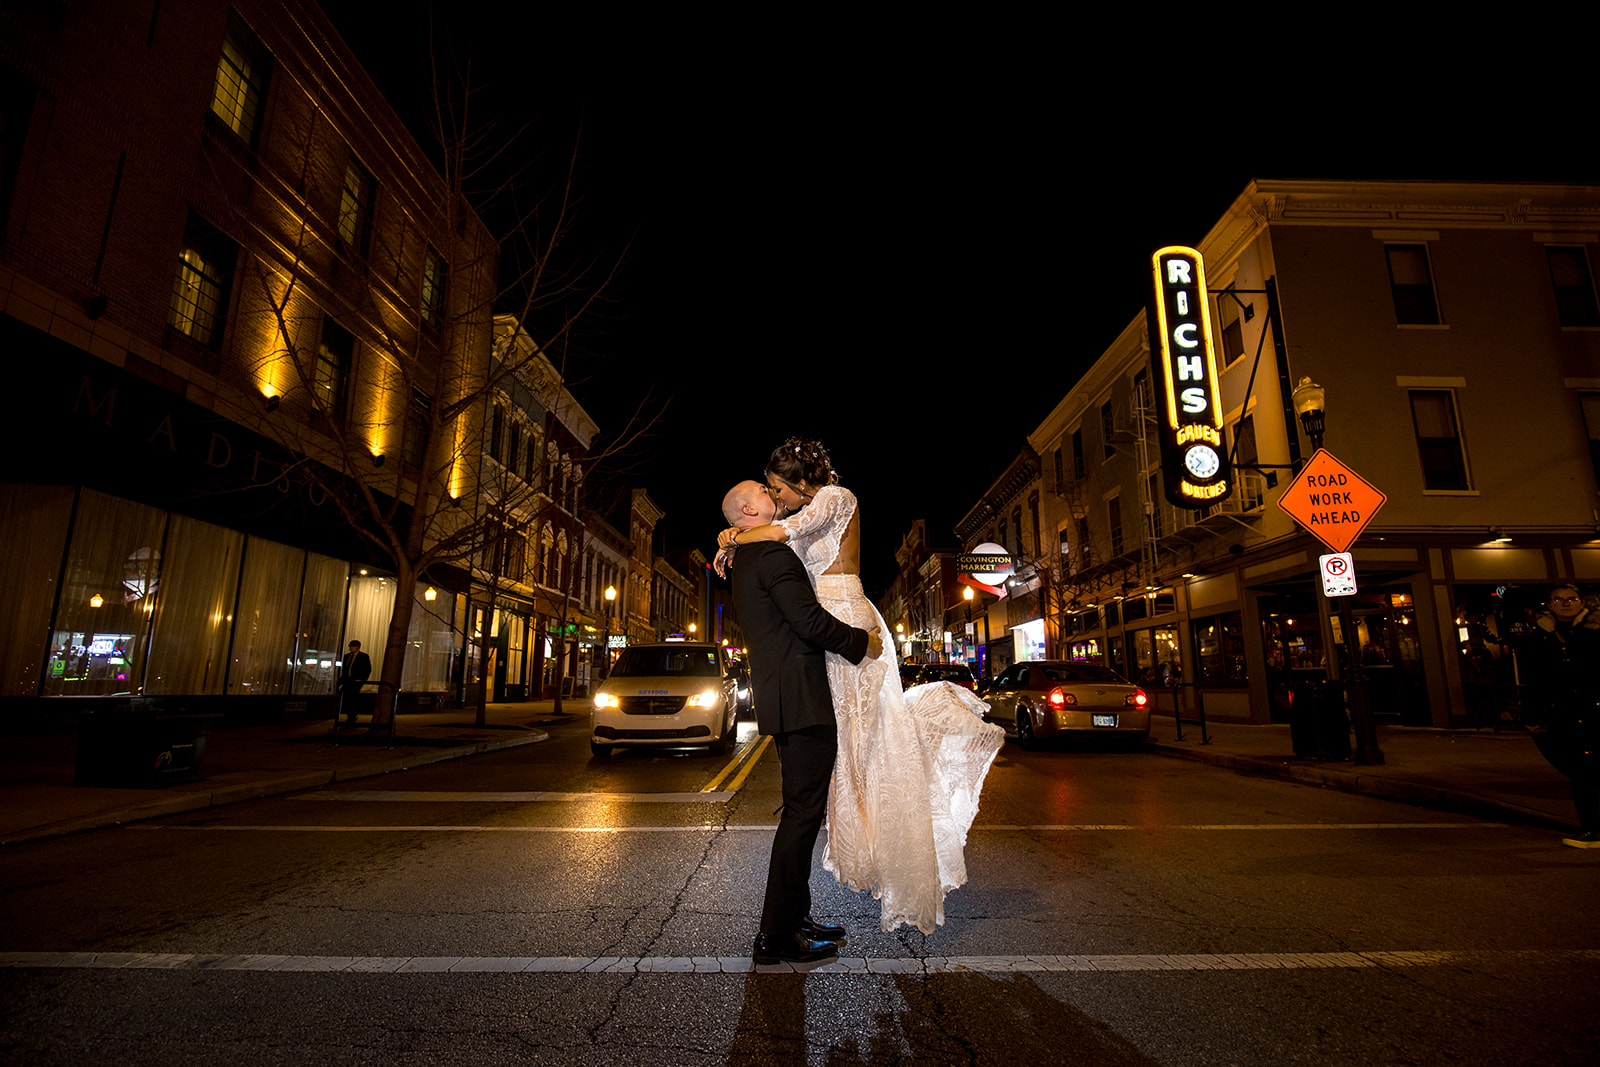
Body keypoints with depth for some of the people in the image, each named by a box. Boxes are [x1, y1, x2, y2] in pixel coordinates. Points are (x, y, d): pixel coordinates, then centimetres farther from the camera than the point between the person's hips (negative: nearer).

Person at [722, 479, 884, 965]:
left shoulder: (747, 562, 20)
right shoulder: (773, 554, -12)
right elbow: (810, 620, -19)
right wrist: (862, 642, -7)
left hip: (784, 703, 11)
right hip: (801, 701, -11)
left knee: (802, 812, 17)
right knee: (802, 813, -4)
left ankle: (795, 918, 27)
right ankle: (776, 936, 5)